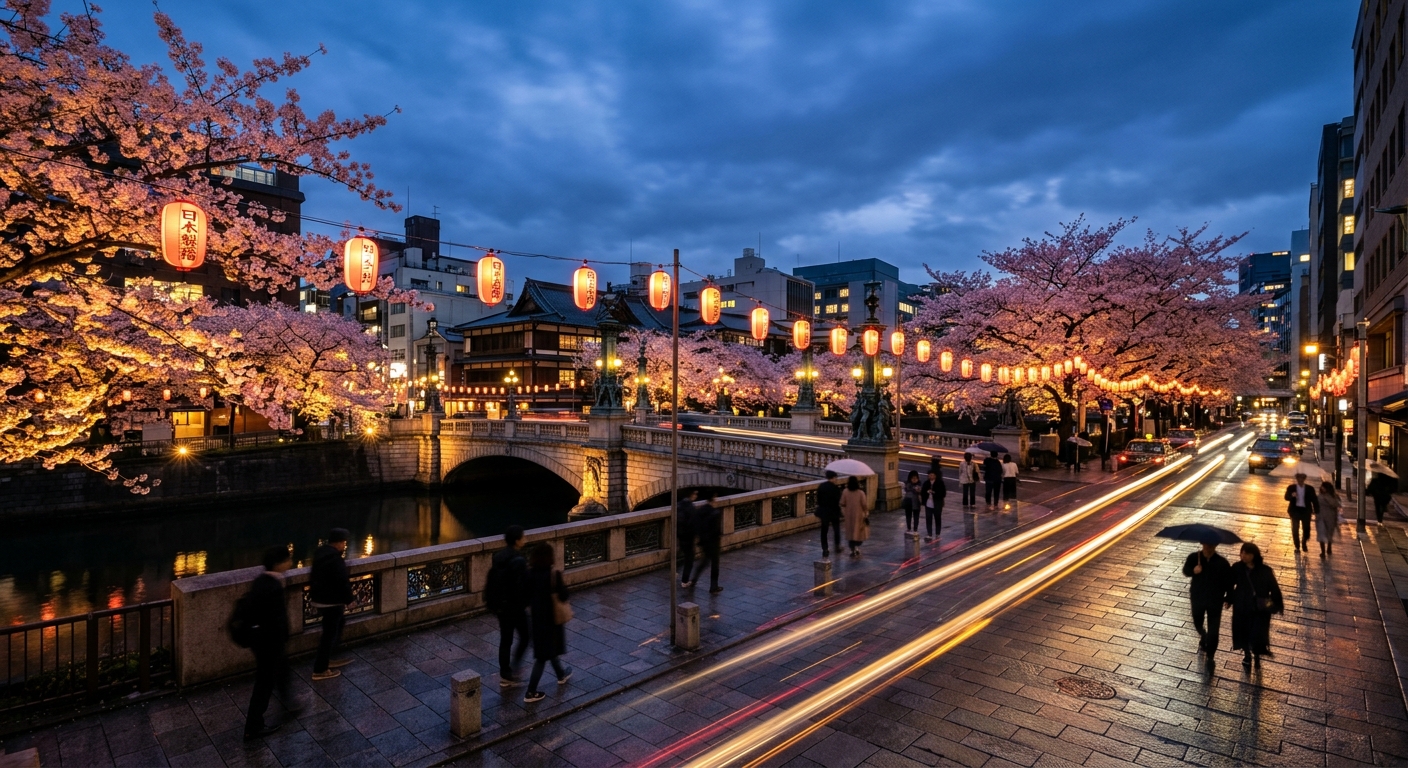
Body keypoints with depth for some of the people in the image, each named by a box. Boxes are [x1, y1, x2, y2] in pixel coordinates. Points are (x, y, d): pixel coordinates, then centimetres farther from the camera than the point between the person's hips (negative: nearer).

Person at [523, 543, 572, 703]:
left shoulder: (530, 573, -7)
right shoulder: (554, 574, -22)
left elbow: (527, 595, -2)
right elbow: (563, 596, -18)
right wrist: (563, 585, -2)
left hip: (536, 616, 6)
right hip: (551, 617, -6)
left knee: (547, 647, 25)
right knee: (543, 655, 6)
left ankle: (561, 674, 46)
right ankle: (531, 693, 10)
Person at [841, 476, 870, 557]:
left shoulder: (845, 492, -9)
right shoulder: (861, 493, -16)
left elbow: (842, 504, 0)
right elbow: (865, 505, -11)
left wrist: (843, 513, 15)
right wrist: (866, 515, -2)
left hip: (849, 516, 2)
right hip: (859, 515, -2)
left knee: (851, 532, 13)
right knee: (860, 532, 14)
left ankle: (853, 550, 13)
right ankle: (857, 547, -3)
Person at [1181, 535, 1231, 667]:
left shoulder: (1222, 563, -17)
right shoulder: (1194, 557, -15)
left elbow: (1228, 581, -6)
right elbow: (1185, 571, -5)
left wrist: (1228, 597, -5)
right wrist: (1193, 571, -26)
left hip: (1215, 601, -2)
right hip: (1197, 598, 2)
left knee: (1213, 631, 3)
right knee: (1197, 623, 23)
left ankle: (1210, 657, 21)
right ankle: (1203, 637, 56)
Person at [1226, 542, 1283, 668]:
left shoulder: (1265, 571, -18)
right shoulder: (1237, 568, -13)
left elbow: (1274, 588, -8)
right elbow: (1230, 584, 1)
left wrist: (1279, 605, -2)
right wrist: (1229, 600, 9)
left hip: (1260, 609, -2)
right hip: (1241, 607, 2)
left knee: (1258, 634, 5)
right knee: (1243, 632, 15)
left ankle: (1257, 655, 34)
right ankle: (1247, 654, 39)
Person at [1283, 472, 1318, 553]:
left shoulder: (1310, 489, 2)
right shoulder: (1291, 488, 0)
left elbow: (1314, 500, 3)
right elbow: (1286, 497, -9)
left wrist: (1317, 511, -2)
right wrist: (1292, 495, -31)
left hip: (1306, 510, 1)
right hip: (1295, 510, -1)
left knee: (1306, 528, 5)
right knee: (1295, 529, 2)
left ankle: (1304, 544, 31)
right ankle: (1297, 547, 13)